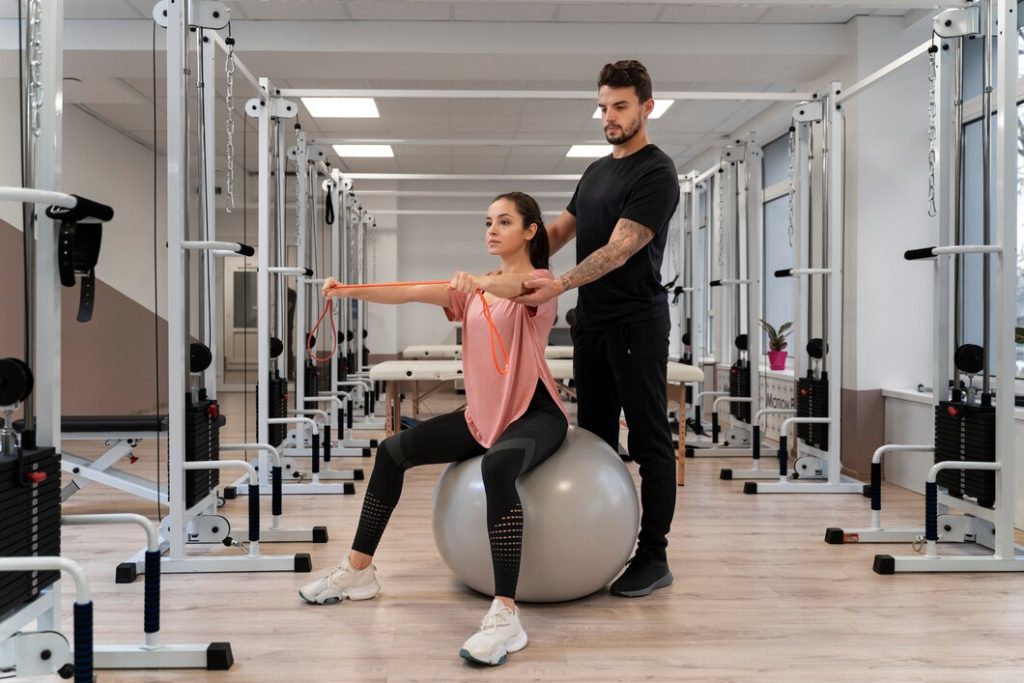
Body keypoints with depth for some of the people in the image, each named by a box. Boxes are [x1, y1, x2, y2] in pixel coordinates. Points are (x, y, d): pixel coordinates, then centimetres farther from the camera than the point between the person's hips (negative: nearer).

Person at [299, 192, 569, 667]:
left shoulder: (541, 281, -5)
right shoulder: (475, 288, 14)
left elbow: (520, 288, -32)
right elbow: (411, 293, -1)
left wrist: (481, 283, -54)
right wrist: (352, 291, -16)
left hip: (535, 413, -8)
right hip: (483, 414, 8)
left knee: (497, 467, -39)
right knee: (394, 451, 4)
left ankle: (505, 615, -42)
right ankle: (358, 570, 16)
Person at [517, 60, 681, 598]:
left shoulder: (656, 174, -13)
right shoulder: (596, 171, 17)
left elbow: (620, 248, -23)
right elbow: (558, 231, 17)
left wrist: (561, 284, -36)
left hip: (636, 322, -9)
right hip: (592, 322, 10)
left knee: (649, 441, -2)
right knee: (595, 436, 15)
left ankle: (653, 556, 5)